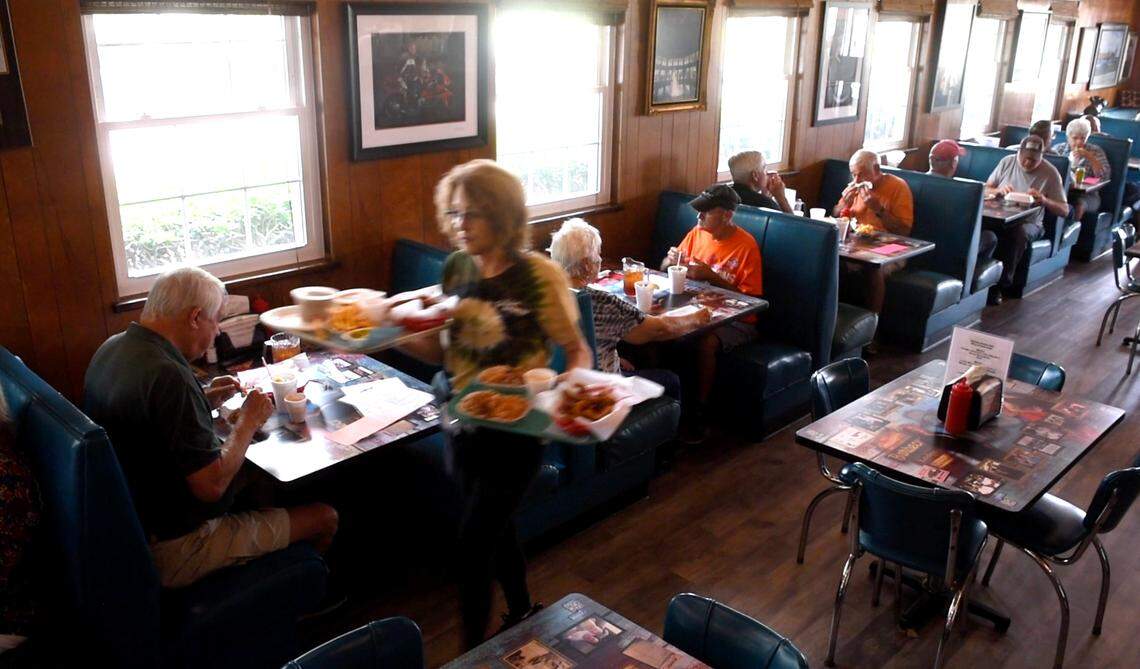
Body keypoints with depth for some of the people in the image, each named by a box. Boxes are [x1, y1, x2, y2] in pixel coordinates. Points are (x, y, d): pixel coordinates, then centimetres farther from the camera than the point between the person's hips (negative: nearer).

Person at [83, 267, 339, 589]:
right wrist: (248, 421, -14)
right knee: (324, 518, 1)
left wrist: (203, 400, 7)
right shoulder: (168, 376, -29)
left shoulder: (113, 348, 1)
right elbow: (212, 485, -29)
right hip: (171, 553, -10)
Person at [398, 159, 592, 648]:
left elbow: (579, 352, -11)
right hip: (464, 424, 6)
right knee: (495, 528, 22)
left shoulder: (538, 275, -19)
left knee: (472, 547, -4)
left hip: (514, 431, -6)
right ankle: (522, 610, 47)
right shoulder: (456, 268, -2)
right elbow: (445, 352, 5)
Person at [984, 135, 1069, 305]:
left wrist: (1043, 200, -20)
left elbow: (1064, 210, -1)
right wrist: (998, 190, -11)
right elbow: (985, 190, 13)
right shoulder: (1007, 162, 6)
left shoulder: (1050, 173, -2)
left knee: (1020, 233, -38)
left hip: (1029, 222, -2)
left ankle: (1000, 285, -29)